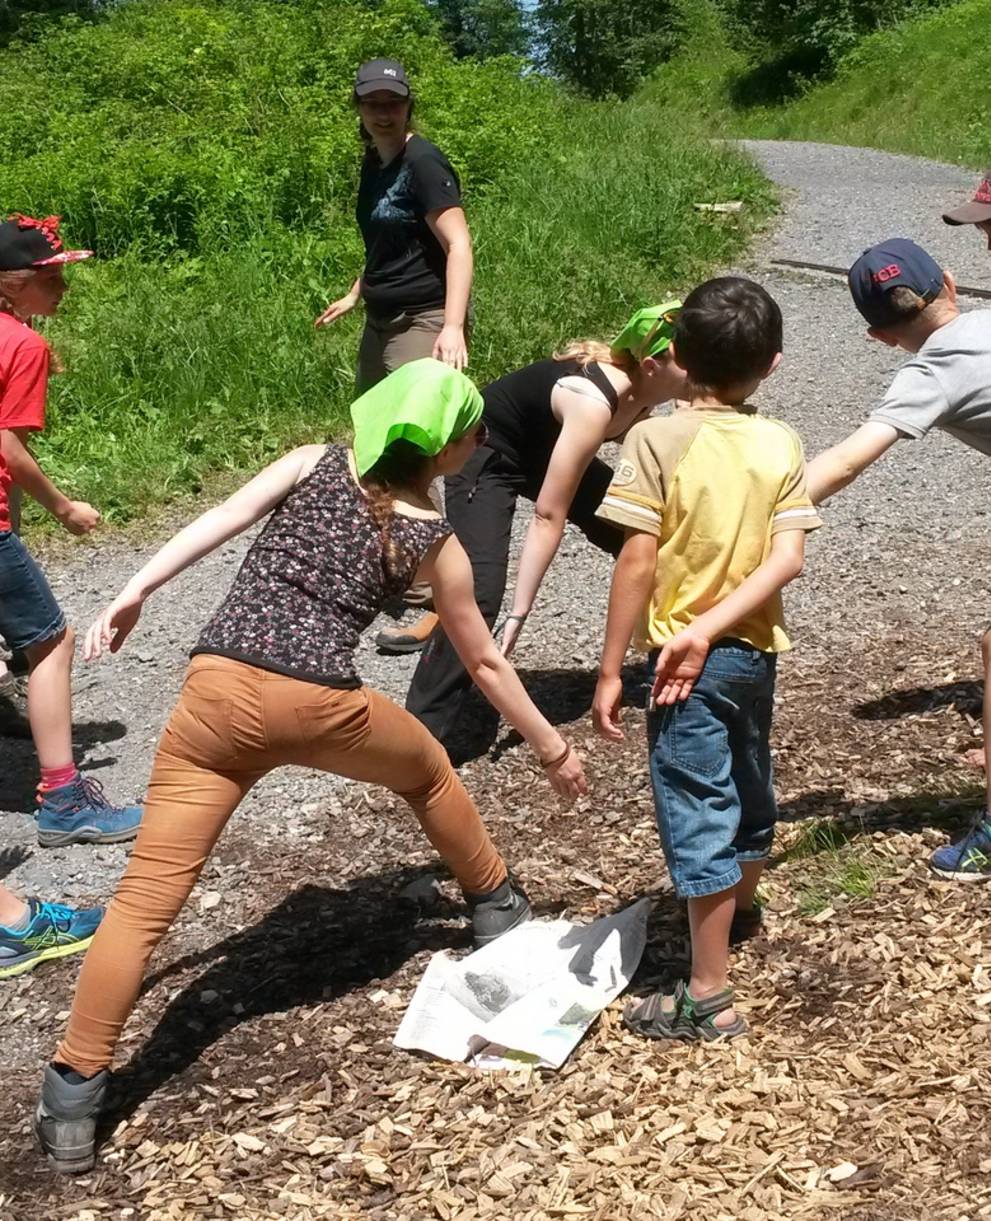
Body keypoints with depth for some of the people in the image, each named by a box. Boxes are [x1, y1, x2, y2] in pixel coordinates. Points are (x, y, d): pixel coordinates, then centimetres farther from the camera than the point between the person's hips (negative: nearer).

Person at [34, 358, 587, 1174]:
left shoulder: (312, 464, 16)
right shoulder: (436, 542, 14)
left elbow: (225, 518, 1)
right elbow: (485, 662, 21)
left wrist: (136, 592, -2)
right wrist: (551, 748, 33)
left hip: (220, 689, 1)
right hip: (320, 703, -1)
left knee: (147, 898, 2)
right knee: (428, 770, 31)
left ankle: (73, 1099, 2)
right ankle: (499, 912, 49)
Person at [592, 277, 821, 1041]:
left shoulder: (657, 440, -15)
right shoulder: (782, 445, -2)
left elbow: (638, 562, -18)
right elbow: (788, 558, -13)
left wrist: (611, 669, -12)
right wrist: (710, 628, -15)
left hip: (686, 660, -6)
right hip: (755, 649, 6)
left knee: (698, 817, -1)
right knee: (748, 787, 26)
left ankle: (709, 999, 4)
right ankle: (741, 908, 52)